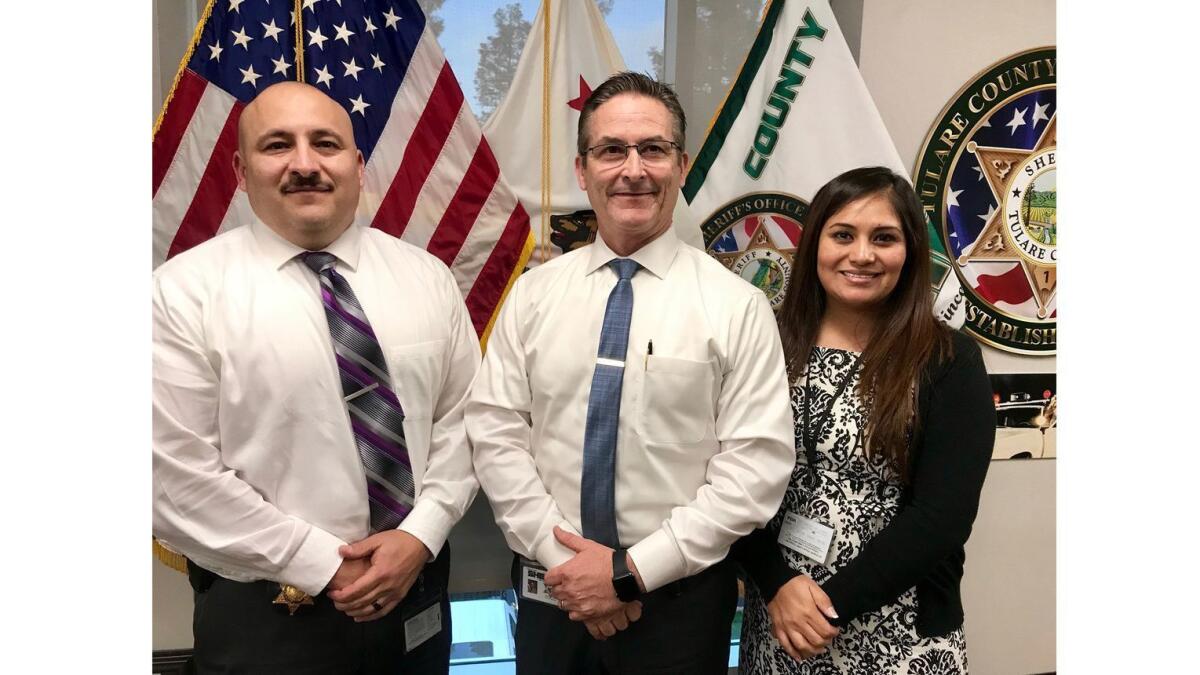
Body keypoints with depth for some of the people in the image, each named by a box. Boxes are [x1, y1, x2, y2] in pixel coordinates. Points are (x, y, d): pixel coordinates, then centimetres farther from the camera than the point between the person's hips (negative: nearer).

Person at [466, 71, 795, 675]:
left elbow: (757, 466, -12)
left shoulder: (736, 305, -8)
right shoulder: (532, 295, 0)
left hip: (680, 600, -2)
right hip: (550, 591, 2)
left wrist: (633, 569, -14)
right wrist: (562, 553, -12)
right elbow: (496, 434, -2)